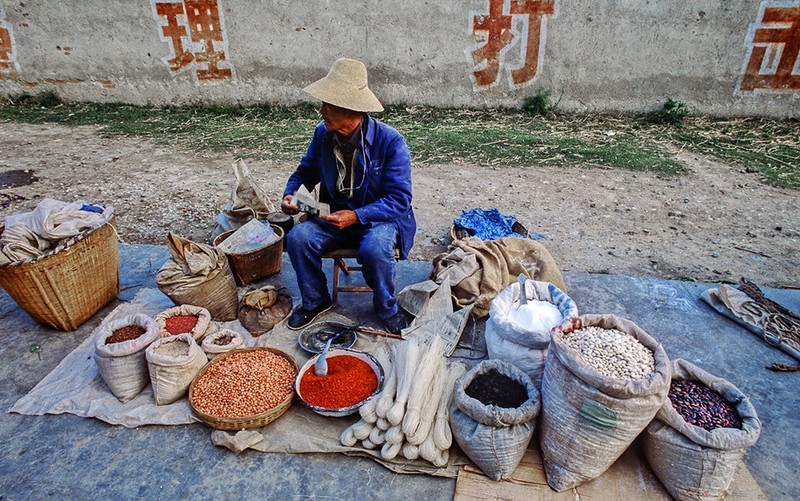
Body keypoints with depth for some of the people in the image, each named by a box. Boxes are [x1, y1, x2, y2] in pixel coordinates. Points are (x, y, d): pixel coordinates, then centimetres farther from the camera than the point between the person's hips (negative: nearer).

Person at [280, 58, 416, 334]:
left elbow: (399, 199, -20)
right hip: (336, 215, 5)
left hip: (379, 218, -4)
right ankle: (315, 301, 7)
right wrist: (290, 193, -9)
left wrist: (357, 216, -31)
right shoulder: (323, 133, -3)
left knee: (375, 249, -36)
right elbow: (306, 170, 13)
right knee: (297, 238, -20)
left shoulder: (390, 141, -19)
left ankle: (387, 309, -4)